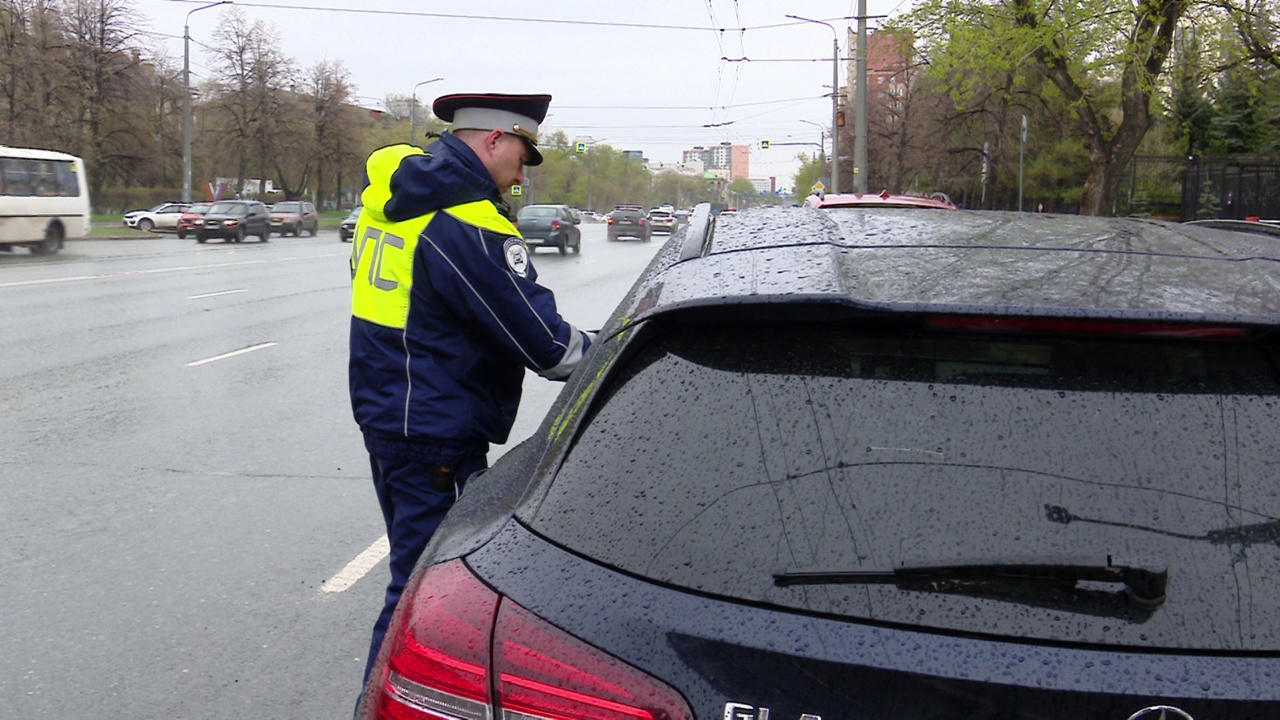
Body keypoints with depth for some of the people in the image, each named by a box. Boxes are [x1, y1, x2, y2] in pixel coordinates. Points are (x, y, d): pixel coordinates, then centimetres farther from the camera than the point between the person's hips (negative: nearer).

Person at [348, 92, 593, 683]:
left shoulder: (388, 179, 4)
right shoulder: (471, 228, -22)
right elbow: (543, 342, -20)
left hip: (381, 409, 10)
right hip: (435, 437, -10)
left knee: (421, 567, 22)